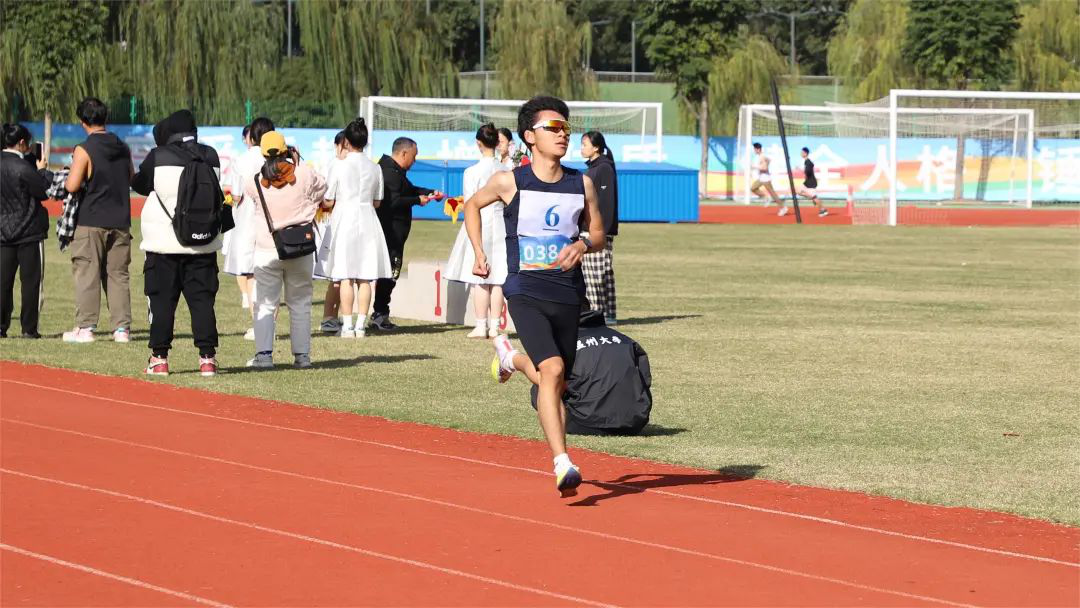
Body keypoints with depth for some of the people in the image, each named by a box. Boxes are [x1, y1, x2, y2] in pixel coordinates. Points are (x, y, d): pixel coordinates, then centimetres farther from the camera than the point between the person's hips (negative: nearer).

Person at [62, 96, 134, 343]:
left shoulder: (84, 150, -11)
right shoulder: (123, 148, 7)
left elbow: (72, 186, -14)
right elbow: (133, 179, 17)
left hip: (91, 221, -5)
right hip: (120, 221, 5)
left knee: (86, 274, -1)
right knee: (118, 274, 8)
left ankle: (85, 327, -4)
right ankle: (122, 327, 4)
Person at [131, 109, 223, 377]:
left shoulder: (158, 157, -8)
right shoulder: (210, 157, 1)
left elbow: (139, 184, 5)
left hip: (164, 244, -3)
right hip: (203, 244, 3)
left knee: (162, 300, 4)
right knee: (202, 299, 4)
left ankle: (159, 357, 5)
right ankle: (207, 357, 0)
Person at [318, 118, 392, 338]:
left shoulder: (341, 166, -7)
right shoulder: (375, 168, 3)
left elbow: (329, 202, -4)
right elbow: (377, 202, 9)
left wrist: (322, 205, 18)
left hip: (344, 220, -3)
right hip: (368, 220, 3)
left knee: (345, 277, -2)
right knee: (365, 278, 4)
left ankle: (347, 326, -4)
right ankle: (360, 325, 3)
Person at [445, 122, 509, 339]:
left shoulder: (472, 172, -10)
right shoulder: (505, 171, 1)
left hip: (480, 224, -4)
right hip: (501, 224, 4)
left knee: (480, 280, 0)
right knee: (497, 280, 6)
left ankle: (481, 326, 1)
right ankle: (494, 326, 7)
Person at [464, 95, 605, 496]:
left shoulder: (582, 184, 5)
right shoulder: (510, 182, -3)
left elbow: (598, 234, 14)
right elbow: (473, 205, 16)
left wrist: (583, 244, -8)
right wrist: (479, 254, 9)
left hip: (567, 294, 4)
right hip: (526, 292, -4)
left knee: (557, 383, 14)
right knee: (552, 370, -23)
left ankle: (511, 357, 48)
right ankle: (563, 464, -25)